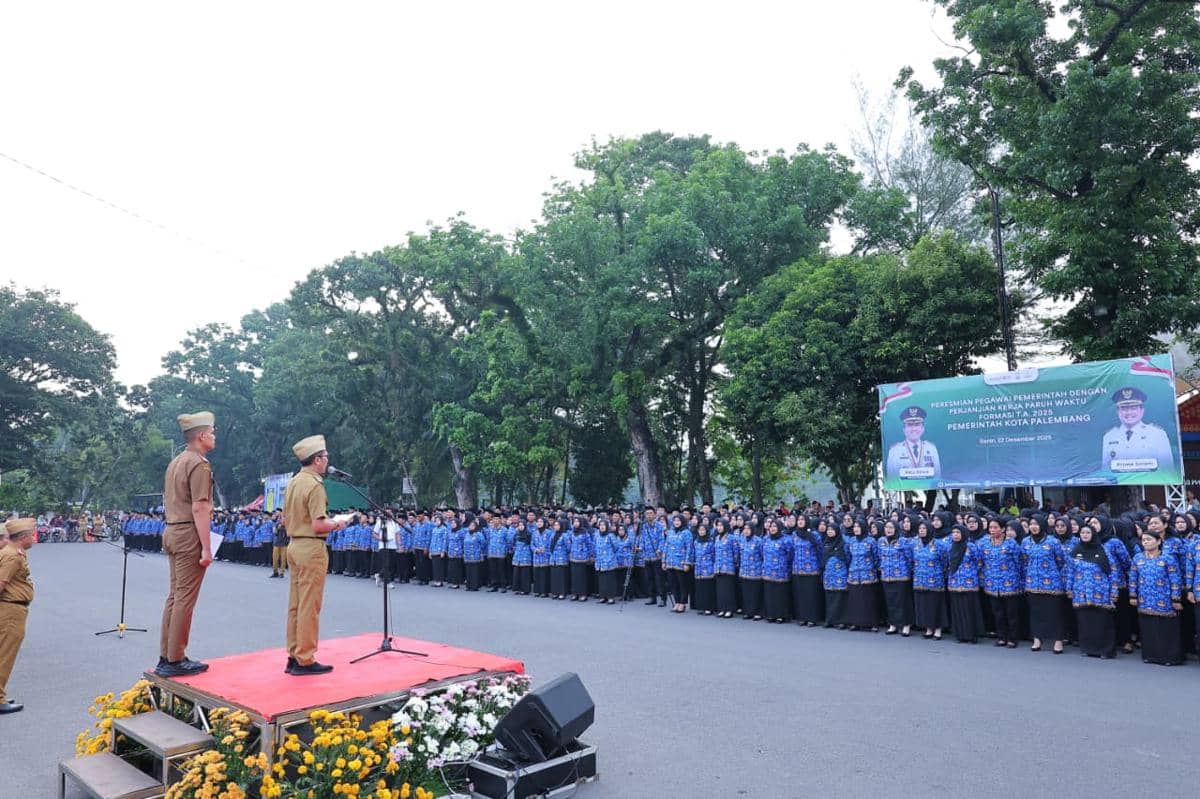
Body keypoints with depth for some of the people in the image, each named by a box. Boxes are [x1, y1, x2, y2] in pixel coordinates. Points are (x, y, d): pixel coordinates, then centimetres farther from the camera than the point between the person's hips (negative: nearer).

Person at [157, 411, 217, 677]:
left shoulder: (175, 462, 16)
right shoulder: (199, 464, -14)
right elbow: (199, 509, -20)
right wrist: (206, 548, -19)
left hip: (172, 532, 10)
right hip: (189, 535, -10)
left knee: (174, 595, 13)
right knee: (185, 599, -5)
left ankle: (166, 657, 19)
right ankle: (175, 661, 0)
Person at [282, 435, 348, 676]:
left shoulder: (292, 483, 11)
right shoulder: (314, 485, -17)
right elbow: (318, 525, -23)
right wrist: (337, 524, -4)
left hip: (294, 545, 9)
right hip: (311, 548, -9)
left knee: (295, 604, 14)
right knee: (309, 607, -2)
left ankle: (293, 656, 21)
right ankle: (305, 661, 4)